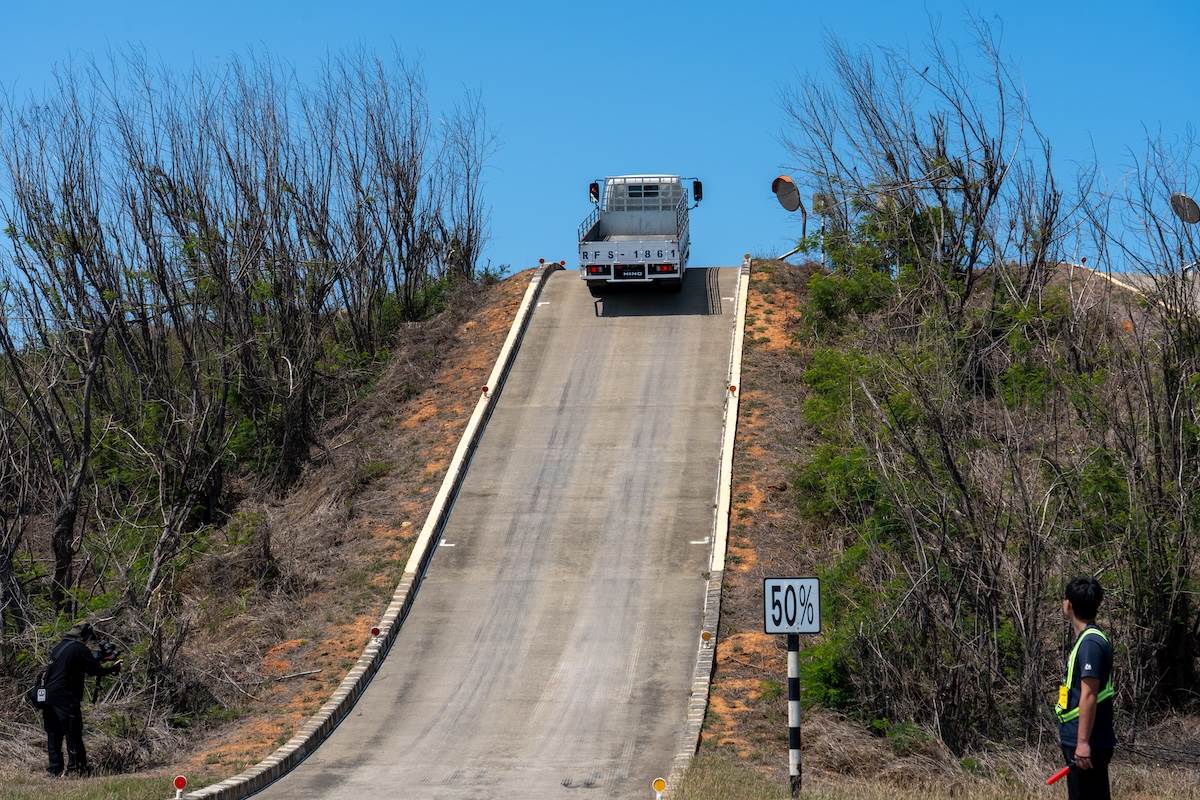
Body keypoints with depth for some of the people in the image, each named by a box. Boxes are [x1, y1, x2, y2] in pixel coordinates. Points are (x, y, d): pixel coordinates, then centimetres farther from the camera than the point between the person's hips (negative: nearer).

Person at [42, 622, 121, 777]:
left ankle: (55, 770, 12)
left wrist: (96, 659, 27)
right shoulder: (80, 649, -7)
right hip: (66, 698, -8)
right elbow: (95, 670, -4)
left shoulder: (59, 647, 17)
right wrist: (113, 668, 13)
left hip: (49, 695, 8)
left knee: (54, 735, 11)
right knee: (73, 735, -2)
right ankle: (75, 768, -4)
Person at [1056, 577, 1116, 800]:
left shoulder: (1090, 643, -16)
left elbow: (1088, 696, -22)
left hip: (1087, 746, -10)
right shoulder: (1087, 640, 15)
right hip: (1080, 742, 10)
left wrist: (1083, 743, -24)